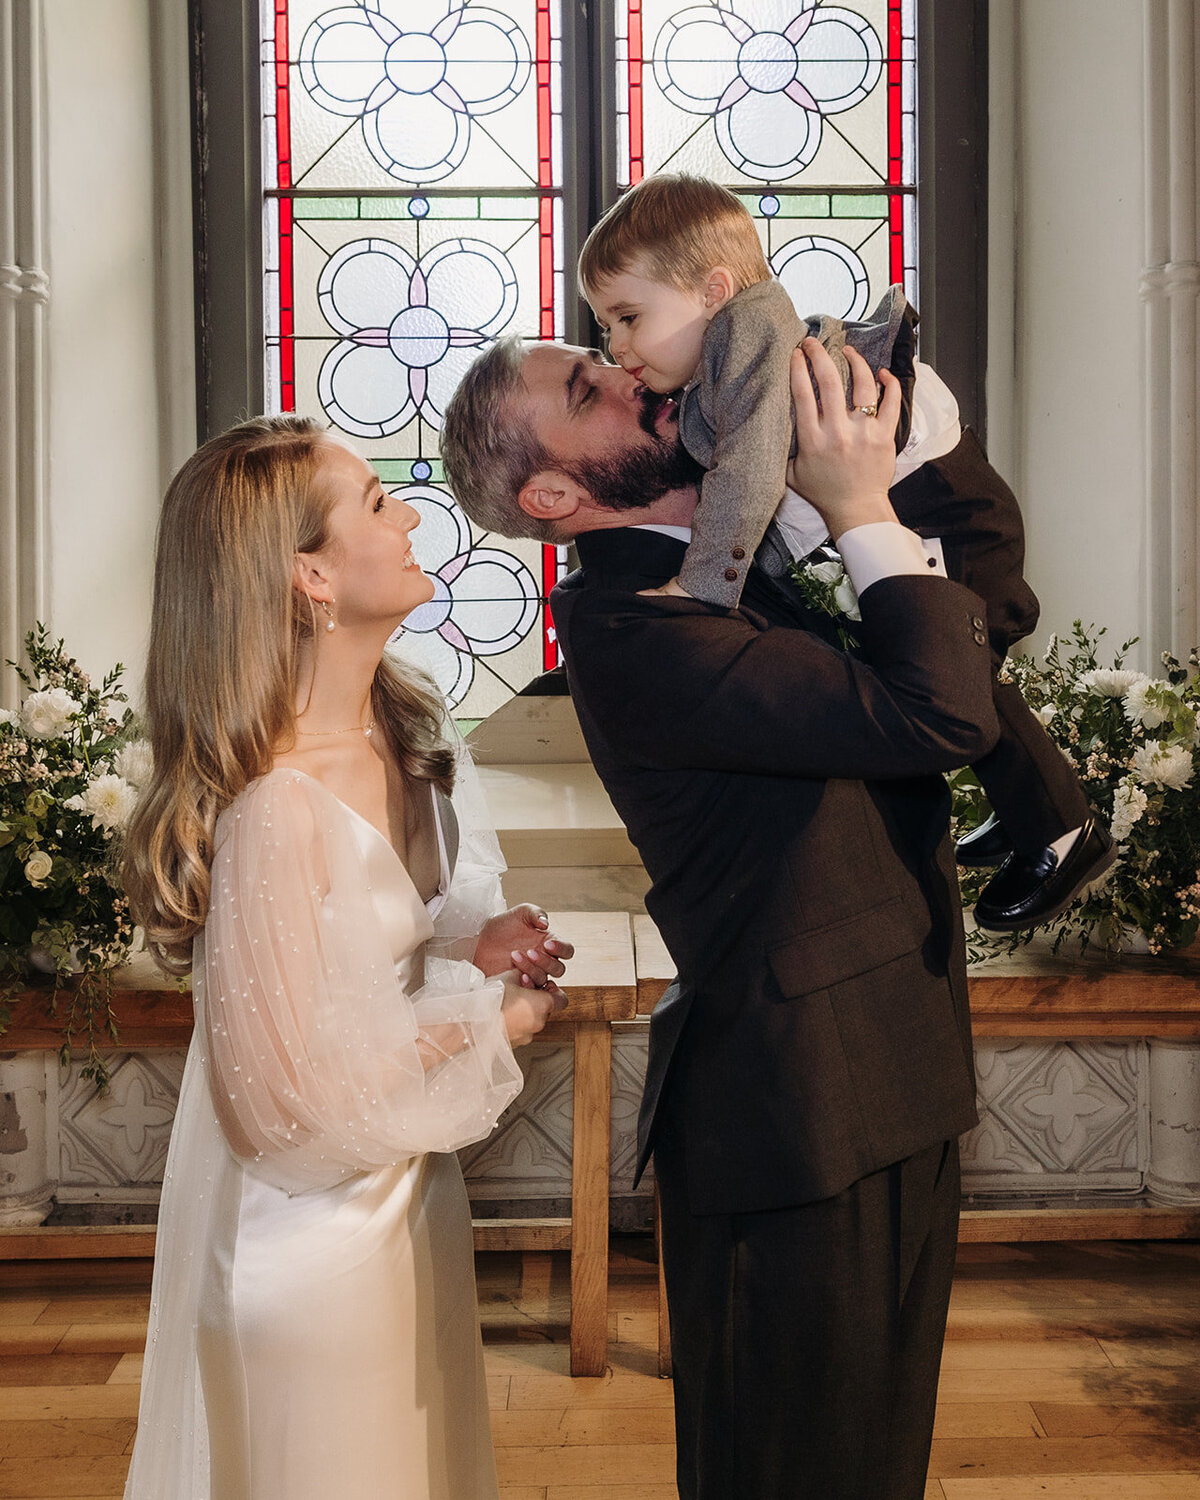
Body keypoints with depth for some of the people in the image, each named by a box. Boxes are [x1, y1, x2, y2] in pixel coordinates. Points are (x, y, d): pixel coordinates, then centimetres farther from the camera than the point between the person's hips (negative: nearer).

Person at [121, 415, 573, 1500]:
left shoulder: (395, 732, -5)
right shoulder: (271, 808, -32)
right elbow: (297, 1096, -26)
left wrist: (468, 949, -8)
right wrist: (495, 1025, -15)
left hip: (406, 1201, 8)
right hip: (313, 1243, -8)